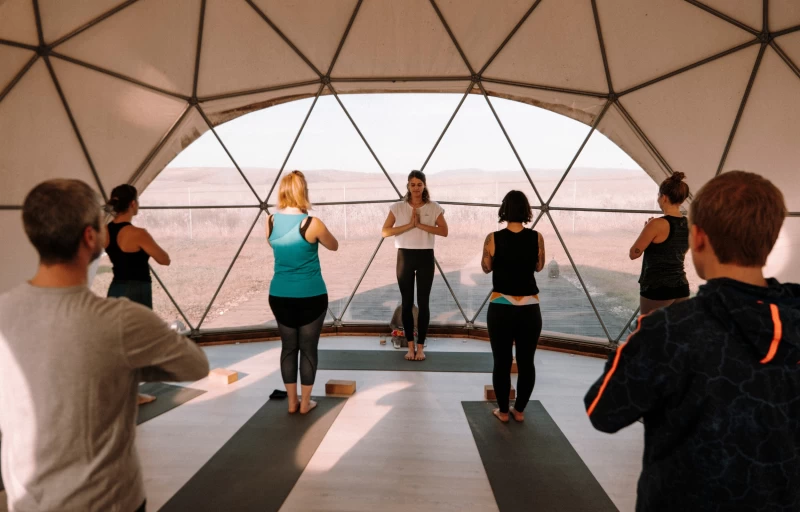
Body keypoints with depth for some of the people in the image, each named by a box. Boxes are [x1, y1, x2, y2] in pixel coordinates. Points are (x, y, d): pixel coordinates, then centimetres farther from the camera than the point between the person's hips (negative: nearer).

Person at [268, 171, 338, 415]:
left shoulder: (271, 222, -2)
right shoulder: (312, 224, -15)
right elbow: (334, 246, 3)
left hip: (280, 296, 4)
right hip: (311, 296, -4)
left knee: (288, 347, 14)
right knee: (308, 348, 8)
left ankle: (292, 402, 23)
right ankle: (305, 403, 18)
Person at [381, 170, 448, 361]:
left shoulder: (434, 207, 1)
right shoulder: (398, 207, 2)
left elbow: (444, 231, -9)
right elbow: (385, 231, -7)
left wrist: (420, 224, -18)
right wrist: (409, 225, -16)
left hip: (425, 257, 0)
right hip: (405, 256, 1)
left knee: (423, 302, 2)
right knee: (407, 302, 5)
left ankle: (420, 347, 13)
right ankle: (410, 346, 17)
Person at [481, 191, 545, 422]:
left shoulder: (493, 238, -8)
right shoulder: (536, 238, -3)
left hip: (501, 307, -1)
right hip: (529, 308, 2)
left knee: (502, 362, 9)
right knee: (526, 362, 13)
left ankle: (503, 411, 18)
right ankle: (519, 410, 23)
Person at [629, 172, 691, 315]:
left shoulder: (658, 224, -16)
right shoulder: (689, 225, 6)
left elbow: (633, 254, -8)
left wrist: (647, 229, 4)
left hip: (656, 289, -7)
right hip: (681, 288, 7)